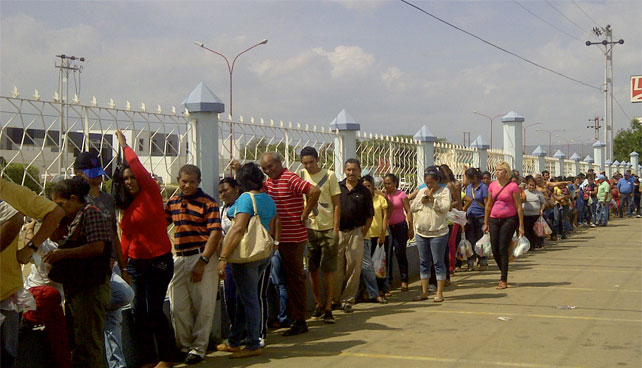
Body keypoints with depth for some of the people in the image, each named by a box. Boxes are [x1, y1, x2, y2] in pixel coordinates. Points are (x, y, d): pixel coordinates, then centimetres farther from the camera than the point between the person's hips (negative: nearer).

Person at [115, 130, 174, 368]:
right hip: (135, 263, 7)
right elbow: (125, 237, 12)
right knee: (139, 312, 6)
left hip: (158, 261, -7)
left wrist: (124, 145, -2)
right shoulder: (127, 206, 12)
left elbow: (137, 166, -16)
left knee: (154, 311, -5)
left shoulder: (151, 194, -6)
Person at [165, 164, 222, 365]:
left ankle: (199, 348, 10)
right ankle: (183, 346, 21)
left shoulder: (208, 203, -6)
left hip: (201, 259, -5)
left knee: (203, 307, 0)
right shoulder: (172, 202, 12)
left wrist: (202, 261, -18)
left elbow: (215, 234, -12)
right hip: (179, 259, 6)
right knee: (178, 307, 7)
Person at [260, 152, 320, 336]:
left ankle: (300, 321, 3)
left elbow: (315, 191, -27)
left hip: (294, 237, -9)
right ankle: (292, 315, 27)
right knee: (289, 277, 16)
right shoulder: (269, 182, 12)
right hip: (282, 237, 9)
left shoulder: (290, 179, -15)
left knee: (296, 277, -3)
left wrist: (304, 216, -19)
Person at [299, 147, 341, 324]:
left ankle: (328, 308, 4)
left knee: (328, 270, -1)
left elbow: (337, 204, -2)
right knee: (312, 269, 10)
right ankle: (318, 303, 24)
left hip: (327, 229, -3)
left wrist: (336, 229, -7)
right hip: (308, 228, 3)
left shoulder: (329, 176, -3)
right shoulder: (300, 176, 5)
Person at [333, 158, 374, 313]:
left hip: (355, 232, 0)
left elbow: (369, 216, 10)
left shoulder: (364, 192, 5)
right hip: (337, 232, 0)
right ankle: (335, 299, 16)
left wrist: (363, 235, 4)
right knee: (336, 268, 3)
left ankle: (348, 300, 10)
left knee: (354, 267, 0)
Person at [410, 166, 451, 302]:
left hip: (438, 233, -5)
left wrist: (432, 198, -19)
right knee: (424, 262, 10)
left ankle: (439, 293, 4)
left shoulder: (444, 191, -4)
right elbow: (412, 208, 10)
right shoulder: (422, 191, 11)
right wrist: (422, 201, -6)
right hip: (421, 232, 5)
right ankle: (424, 292, 17)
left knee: (438, 262, -1)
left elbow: (445, 208, -16)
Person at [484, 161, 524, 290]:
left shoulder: (513, 186, -8)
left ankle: (504, 280, 1)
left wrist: (521, 226, -8)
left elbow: (519, 207, -6)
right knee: (495, 250, 4)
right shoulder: (492, 185, 7)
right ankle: (504, 273, 26)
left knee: (503, 249, -7)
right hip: (494, 220, 5)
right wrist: (485, 223, 16)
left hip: (509, 220, -5)